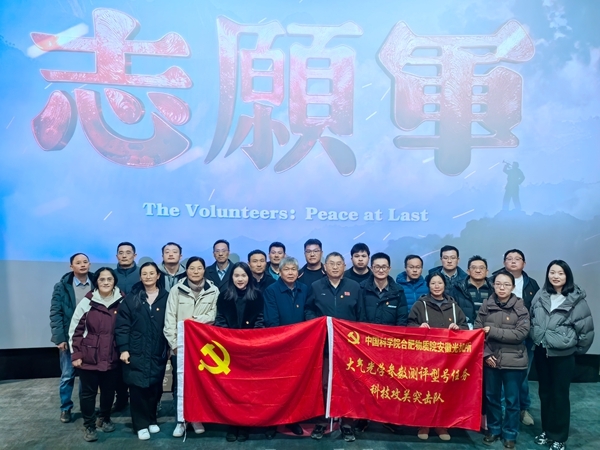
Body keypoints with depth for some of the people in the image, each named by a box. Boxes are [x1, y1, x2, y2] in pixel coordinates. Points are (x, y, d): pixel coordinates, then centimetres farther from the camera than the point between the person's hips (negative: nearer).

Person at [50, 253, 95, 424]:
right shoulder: (62, 286, -2)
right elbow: (55, 313, -5)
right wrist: (59, 338, -12)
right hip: (69, 338, -1)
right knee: (67, 375, 8)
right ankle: (65, 408, 24)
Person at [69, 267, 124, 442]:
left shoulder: (122, 302, -4)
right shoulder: (87, 302, -5)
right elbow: (75, 330, 0)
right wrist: (76, 354, -3)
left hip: (112, 357, 1)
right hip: (88, 357, -1)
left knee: (109, 390, 14)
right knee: (88, 392, 7)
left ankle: (105, 419, 37)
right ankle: (88, 425, 24)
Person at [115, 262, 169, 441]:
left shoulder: (165, 297, 1)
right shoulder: (132, 298, 0)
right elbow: (122, 325, -3)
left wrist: (170, 347, 3)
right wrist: (123, 349, -8)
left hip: (158, 352, 1)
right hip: (136, 352, -1)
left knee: (155, 387, 9)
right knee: (138, 387, -2)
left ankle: (151, 420, 26)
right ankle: (141, 424, 11)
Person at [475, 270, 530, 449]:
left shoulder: (520, 307, -6)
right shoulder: (486, 305, 0)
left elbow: (521, 333, -14)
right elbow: (477, 331, -1)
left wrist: (493, 331, -18)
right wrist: (486, 353, -12)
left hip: (513, 361, -2)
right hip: (490, 359, 2)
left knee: (512, 400, 10)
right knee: (491, 397, 14)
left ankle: (510, 434, 27)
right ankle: (493, 429, 32)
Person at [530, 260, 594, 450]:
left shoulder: (576, 300, -11)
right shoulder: (540, 296, 1)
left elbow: (586, 329, -5)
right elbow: (532, 321, 15)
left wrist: (577, 349, 3)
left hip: (563, 355, -4)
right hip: (541, 352, 4)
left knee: (560, 395, 4)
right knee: (545, 393, 15)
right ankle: (546, 431, 30)